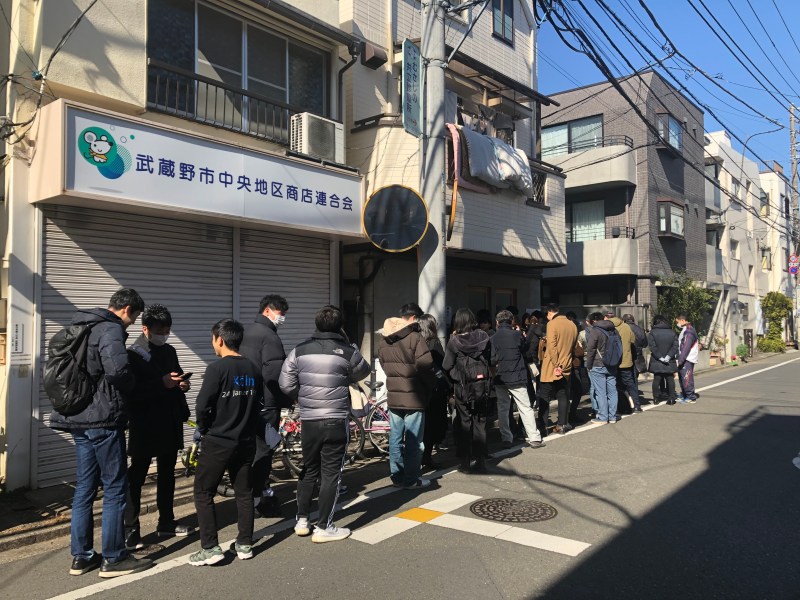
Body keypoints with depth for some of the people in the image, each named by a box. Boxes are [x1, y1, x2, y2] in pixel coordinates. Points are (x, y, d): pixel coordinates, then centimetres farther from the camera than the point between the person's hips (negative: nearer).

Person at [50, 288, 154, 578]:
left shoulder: (82, 327, 17)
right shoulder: (111, 329, -13)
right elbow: (118, 370, -28)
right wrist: (130, 387, -9)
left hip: (79, 418, 9)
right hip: (103, 419, -9)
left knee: (84, 486, 13)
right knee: (115, 487, -1)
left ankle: (81, 556, 20)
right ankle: (113, 559, 6)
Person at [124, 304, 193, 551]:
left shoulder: (169, 351, 11)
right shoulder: (133, 355, -9)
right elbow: (132, 391, -17)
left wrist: (183, 384, 0)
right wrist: (162, 383, -25)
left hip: (170, 424, 7)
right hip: (145, 426, -7)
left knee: (167, 473, 16)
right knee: (136, 477, -2)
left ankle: (166, 522, 27)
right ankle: (130, 530, 5)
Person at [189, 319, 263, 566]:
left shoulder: (217, 368, -15)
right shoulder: (253, 370, 4)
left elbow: (203, 406, -16)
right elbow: (260, 404, 8)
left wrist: (203, 430, 2)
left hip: (217, 442, -6)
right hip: (246, 442, 6)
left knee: (203, 493, 7)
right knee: (244, 492, 14)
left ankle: (210, 548, 6)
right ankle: (245, 545, 21)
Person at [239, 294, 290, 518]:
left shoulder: (246, 332, 13)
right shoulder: (270, 337, -17)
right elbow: (274, 376, -23)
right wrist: (288, 400, -10)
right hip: (265, 403, -9)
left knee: (250, 447, 16)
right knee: (263, 449, -1)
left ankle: (259, 491, 26)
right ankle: (261, 498, 6)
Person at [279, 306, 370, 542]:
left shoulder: (299, 350, 1)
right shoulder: (347, 352, -7)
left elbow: (286, 384, 1)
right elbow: (363, 372, 10)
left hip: (308, 421, 4)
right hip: (336, 422, -3)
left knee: (308, 471, 18)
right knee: (331, 474, 5)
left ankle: (302, 521, 26)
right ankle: (323, 528, 10)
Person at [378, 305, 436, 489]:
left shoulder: (383, 340, 8)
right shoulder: (415, 338, -15)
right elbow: (426, 367, -16)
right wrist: (429, 389, 1)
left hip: (393, 396, 7)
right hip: (414, 397, -7)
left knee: (395, 438, 13)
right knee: (413, 440, 2)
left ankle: (396, 475, 20)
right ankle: (411, 479, 8)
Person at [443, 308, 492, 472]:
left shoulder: (454, 341, -11)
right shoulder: (483, 337, -3)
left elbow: (446, 366, -8)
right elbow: (491, 359, 3)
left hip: (463, 387, -2)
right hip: (482, 385, 2)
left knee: (464, 423, 9)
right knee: (480, 422, 12)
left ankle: (465, 462, 12)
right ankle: (480, 460, 15)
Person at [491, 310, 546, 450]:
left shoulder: (493, 338, -5)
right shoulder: (517, 335, -6)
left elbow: (492, 359, -9)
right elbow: (525, 348, 10)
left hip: (500, 379, 1)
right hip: (517, 377, -1)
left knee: (503, 409, 11)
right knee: (525, 408, 6)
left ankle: (506, 439, 12)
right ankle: (534, 438, 7)